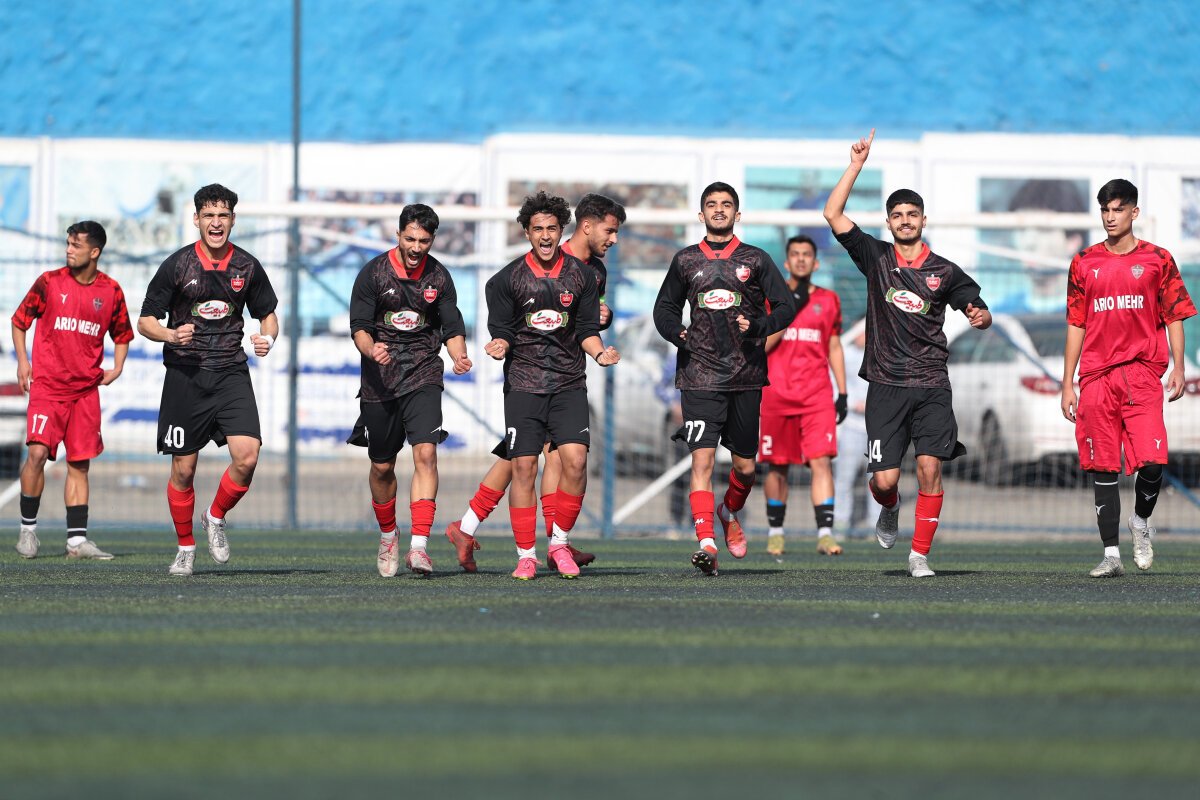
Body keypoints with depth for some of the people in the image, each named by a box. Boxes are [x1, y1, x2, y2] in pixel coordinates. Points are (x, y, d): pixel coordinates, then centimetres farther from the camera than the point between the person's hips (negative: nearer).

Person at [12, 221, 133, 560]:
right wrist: (22, 361, 0)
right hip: (47, 385, -2)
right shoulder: (49, 282, -1)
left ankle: (77, 539, 3)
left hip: (86, 389, 2)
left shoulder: (111, 291, 5)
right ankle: (27, 528, -2)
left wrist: (116, 368, 6)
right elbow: (19, 320, 9)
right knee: (38, 452, -16)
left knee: (79, 463, 2)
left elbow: (122, 335, 20)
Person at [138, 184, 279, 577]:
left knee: (247, 456, -16)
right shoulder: (177, 264, -3)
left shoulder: (247, 267, 4)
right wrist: (172, 335, -19)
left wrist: (267, 338, -5)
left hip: (232, 374, 1)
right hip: (185, 375, -1)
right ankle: (185, 547, 20)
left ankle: (216, 517, 11)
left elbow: (268, 314, 17)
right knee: (183, 469, 2)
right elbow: (145, 322, 2)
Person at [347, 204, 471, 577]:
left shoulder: (439, 276, 3)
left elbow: (452, 327, 6)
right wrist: (371, 350, -27)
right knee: (382, 467, 8)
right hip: (380, 379, 0)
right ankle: (388, 538, 33)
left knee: (425, 453, -19)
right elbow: (359, 325, -6)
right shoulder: (373, 273, -4)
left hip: (423, 376, 0)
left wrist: (459, 356, -15)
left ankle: (419, 546, -23)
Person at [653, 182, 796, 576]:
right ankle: (706, 544, -21)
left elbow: (786, 306, 6)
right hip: (700, 376, -1)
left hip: (746, 376, 1)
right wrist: (677, 333, -2)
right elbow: (664, 307, 20)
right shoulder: (686, 261, 9)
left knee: (745, 465, 8)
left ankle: (730, 512, 40)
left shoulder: (755, 260, 6)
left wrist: (757, 326, -13)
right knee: (702, 457, -15)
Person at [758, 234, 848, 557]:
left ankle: (825, 533, -19)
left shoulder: (828, 301, 10)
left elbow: (834, 348, 16)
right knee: (777, 466, 6)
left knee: (822, 461, -13)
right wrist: (790, 309, -12)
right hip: (776, 394, 0)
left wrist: (842, 393, 10)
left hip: (817, 395, 1)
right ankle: (775, 531, 21)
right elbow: (762, 346, -5)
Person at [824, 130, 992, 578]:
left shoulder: (944, 272, 7)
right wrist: (856, 165, 0)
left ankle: (920, 554, -1)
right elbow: (833, 214, 2)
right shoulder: (875, 258, 7)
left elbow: (977, 309, 13)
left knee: (929, 467, -12)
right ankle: (889, 510, 33)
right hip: (886, 385, 0)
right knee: (884, 478, -4)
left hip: (931, 385, 0)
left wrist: (980, 317, -11)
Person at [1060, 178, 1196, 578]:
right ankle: (1111, 555, 4)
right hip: (1096, 376, 2)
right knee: (1103, 468, 0)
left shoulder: (1157, 260, 6)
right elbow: (1076, 325, 14)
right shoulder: (1085, 263, 11)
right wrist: (1068, 384, 10)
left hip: (1143, 373, -2)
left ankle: (1141, 521, 16)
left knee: (1151, 461, -13)